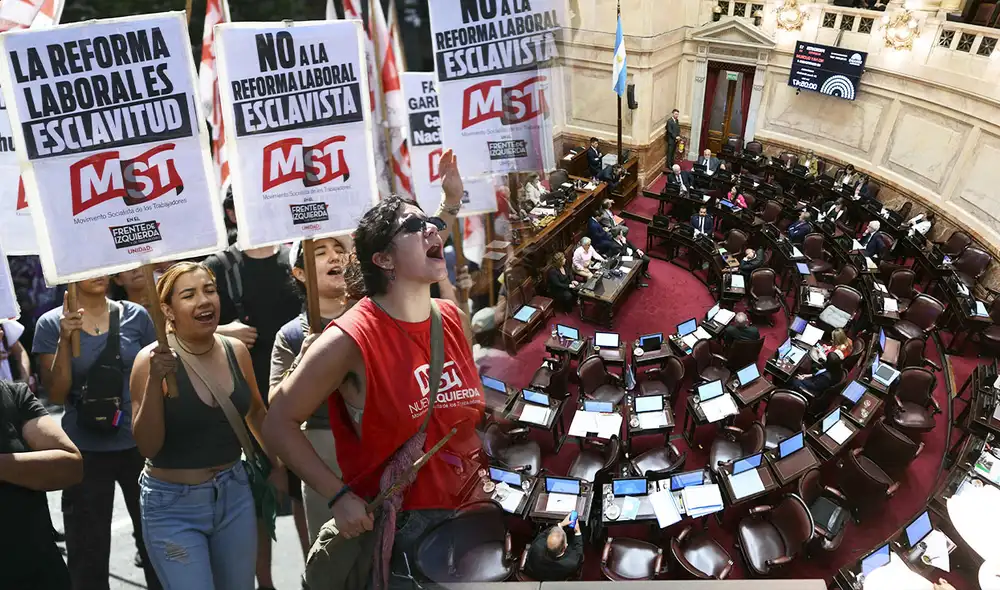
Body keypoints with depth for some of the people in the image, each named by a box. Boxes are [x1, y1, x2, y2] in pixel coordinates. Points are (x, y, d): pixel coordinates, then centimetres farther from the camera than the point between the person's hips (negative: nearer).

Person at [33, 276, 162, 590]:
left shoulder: (136, 316, -2)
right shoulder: (51, 324, -3)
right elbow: (57, 394, -6)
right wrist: (65, 340, -18)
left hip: (139, 445, 1)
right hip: (85, 452, -1)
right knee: (88, 554, 11)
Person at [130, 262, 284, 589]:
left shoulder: (236, 350, -4)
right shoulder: (152, 359, -15)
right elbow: (148, 447, -18)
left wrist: (276, 464, 20)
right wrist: (155, 380, -29)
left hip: (234, 493, 4)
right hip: (173, 505, -4)